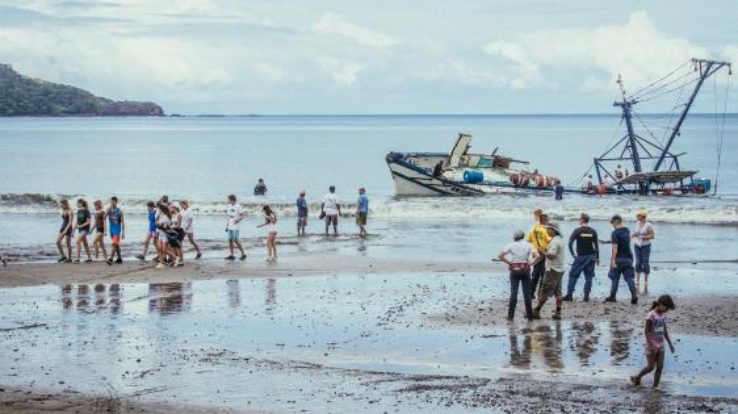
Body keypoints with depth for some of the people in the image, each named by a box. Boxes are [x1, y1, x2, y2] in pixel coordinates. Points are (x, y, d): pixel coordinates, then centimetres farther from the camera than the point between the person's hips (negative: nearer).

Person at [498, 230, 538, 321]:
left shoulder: (511, 245, -1)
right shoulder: (527, 245, -1)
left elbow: (500, 256, -9)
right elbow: (537, 255, -13)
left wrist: (508, 262, 0)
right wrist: (530, 263, -2)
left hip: (514, 270, 0)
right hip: (525, 270, 0)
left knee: (513, 293, 3)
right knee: (527, 293, 8)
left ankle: (510, 315, 0)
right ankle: (530, 315, 13)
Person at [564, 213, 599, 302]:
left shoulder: (577, 231, -6)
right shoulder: (593, 231, 3)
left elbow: (570, 243, -11)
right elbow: (596, 245, 2)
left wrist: (573, 254, -2)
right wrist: (597, 258, 7)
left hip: (580, 257, -3)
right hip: (591, 256, 3)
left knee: (573, 275, 5)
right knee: (589, 277, 7)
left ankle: (569, 295, 2)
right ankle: (586, 295, 2)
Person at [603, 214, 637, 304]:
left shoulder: (615, 232, -14)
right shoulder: (627, 230, 8)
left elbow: (615, 247, -21)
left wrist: (613, 260, -22)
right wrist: (609, 241, 31)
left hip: (619, 258, -5)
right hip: (628, 258, 5)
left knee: (615, 278, 8)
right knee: (629, 277, 3)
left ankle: (612, 296, 16)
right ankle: (634, 294, -13)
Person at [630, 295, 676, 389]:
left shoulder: (663, 315, 5)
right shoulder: (651, 315, -17)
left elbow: (665, 330, 13)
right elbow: (646, 331, -18)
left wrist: (670, 344, 11)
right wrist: (652, 345, -25)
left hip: (660, 345, 6)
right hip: (651, 345, -6)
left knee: (660, 366, -1)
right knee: (650, 367, -1)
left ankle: (655, 386, 4)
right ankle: (637, 378, 21)